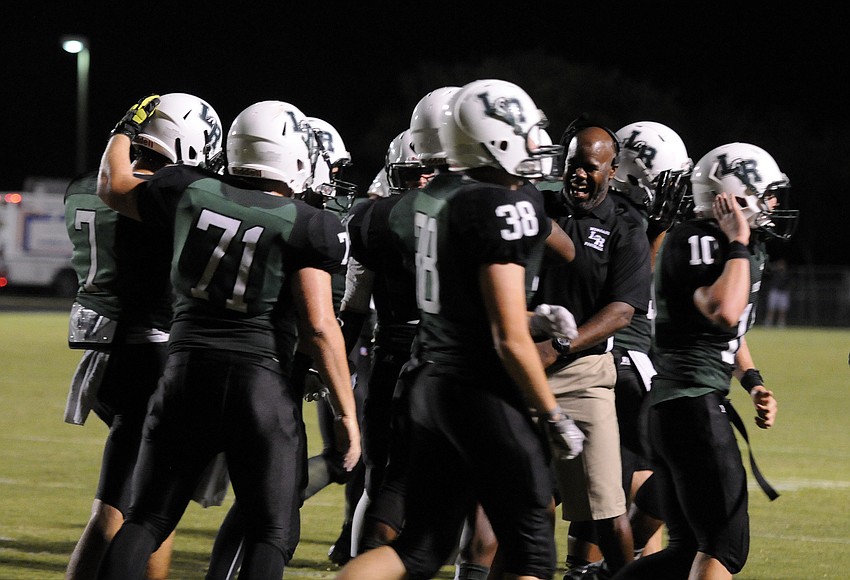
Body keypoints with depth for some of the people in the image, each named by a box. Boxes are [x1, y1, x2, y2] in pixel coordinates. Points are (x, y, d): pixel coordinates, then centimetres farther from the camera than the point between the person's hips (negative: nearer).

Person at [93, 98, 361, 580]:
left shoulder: (191, 191, 3)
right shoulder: (307, 227, -7)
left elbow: (114, 188, 23)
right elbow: (320, 326, -11)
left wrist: (125, 132, 43)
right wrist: (347, 412, -5)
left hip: (188, 373, 3)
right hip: (261, 381, -3)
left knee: (146, 520, 13)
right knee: (273, 535, 4)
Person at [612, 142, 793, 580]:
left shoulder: (739, 246, 17)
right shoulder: (696, 241, -13)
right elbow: (724, 313, -31)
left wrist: (753, 383, 17)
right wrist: (739, 244, -20)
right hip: (693, 400, -10)